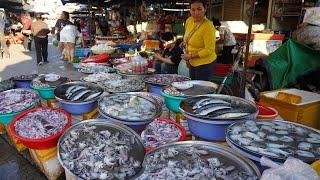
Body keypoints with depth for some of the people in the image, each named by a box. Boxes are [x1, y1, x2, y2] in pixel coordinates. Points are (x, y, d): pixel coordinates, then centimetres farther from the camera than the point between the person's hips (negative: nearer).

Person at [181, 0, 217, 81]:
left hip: (205, 64, -7)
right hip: (192, 63, 8)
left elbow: (209, 50, -22)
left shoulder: (208, 27, -23)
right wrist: (186, 55, 8)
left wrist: (191, 56, -19)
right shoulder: (189, 21, -1)